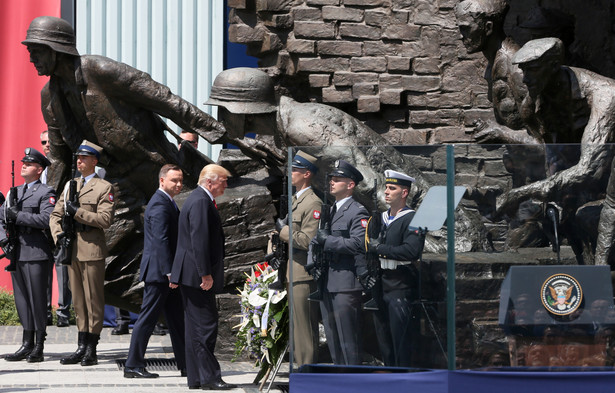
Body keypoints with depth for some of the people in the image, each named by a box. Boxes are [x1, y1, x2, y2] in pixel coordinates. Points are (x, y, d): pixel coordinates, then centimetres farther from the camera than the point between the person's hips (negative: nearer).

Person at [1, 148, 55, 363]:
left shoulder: (46, 193, -3)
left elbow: (46, 219, -17)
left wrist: (18, 215, -18)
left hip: (36, 254, -7)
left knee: (37, 299, -4)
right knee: (21, 299, 9)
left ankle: (39, 348, 0)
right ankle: (27, 345, 15)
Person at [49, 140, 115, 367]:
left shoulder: (104, 188, -3)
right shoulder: (70, 185, 17)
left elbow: (105, 219, -14)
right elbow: (55, 215, 17)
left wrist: (77, 212, -16)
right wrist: (58, 234, -2)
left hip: (92, 250, -6)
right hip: (72, 250, 6)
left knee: (93, 299, -2)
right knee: (78, 299, 9)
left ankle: (91, 350, 2)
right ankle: (81, 347, 13)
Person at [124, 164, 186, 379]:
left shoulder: (167, 202, 18)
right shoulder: (160, 205, -16)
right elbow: (161, 240, -23)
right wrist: (169, 271, -25)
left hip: (167, 272, 11)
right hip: (159, 271, -11)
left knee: (177, 319, 11)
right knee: (148, 318, -6)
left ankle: (186, 365, 16)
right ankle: (133, 366, -1)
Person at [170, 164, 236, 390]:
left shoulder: (200, 200, 19)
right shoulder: (201, 202, -16)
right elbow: (199, 240, -22)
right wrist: (205, 274, -23)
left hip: (191, 276, 11)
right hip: (196, 275, -11)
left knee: (195, 327, 11)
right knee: (205, 326, -9)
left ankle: (196, 378, 14)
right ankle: (209, 377, -9)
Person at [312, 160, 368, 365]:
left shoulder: (357, 212, -7)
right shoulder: (330, 210, 20)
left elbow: (358, 243, -20)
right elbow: (318, 239, 27)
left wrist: (327, 240, -18)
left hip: (346, 284, -9)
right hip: (327, 284, 9)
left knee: (348, 339, -7)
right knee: (332, 337, 12)